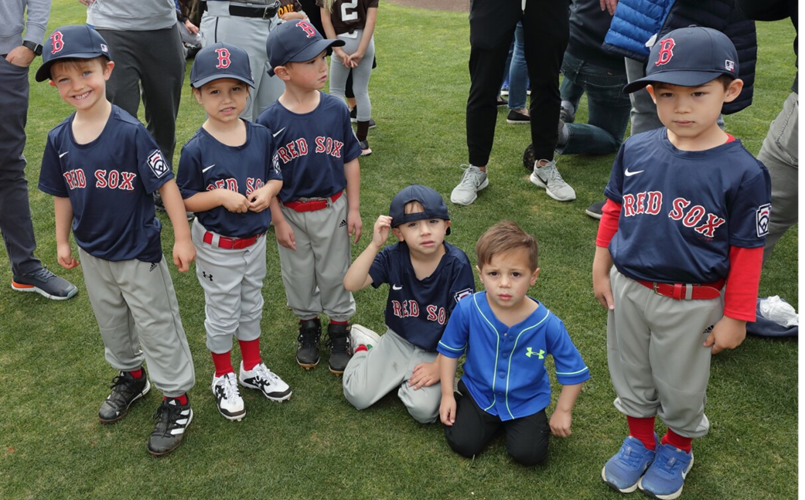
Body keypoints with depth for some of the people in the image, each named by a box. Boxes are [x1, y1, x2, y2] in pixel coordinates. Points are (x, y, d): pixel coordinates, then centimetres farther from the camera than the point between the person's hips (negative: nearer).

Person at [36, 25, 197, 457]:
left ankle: (176, 400, 21)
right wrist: (62, 242, 12)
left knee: (156, 325, 6)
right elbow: (62, 194, 7)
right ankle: (130, 376, 47)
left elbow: (165, 184, -19)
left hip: (139, 252, -5)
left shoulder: (130, 131, -21)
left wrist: (182, 238, -18)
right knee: (111, 323, 23)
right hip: (92, 254, 6)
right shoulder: (59, 139, -4)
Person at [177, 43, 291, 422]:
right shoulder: (196, 150, -18)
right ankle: (224, 377, 34)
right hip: (217, 246, -4)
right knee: (222, 314, 12)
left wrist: (268, 190, -16)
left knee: (251, 306, 22)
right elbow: (186, 200, -13)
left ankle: (252, 368, 43)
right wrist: (221, 195, -28)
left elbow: (275, 176, 5)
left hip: (255, 240, 5)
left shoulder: (262, 136, -6)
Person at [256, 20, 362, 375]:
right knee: (299, 275, 17)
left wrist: (353, 208, -1)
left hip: (332, 209, 1)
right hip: (292, 214, -1)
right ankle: (308, 325, 40)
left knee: (335, 273, 15)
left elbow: (350, 160, -2)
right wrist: (279, 221, -7)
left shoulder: (336, 110, -10)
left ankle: (340, 327, 35)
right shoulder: (269, 122, -16)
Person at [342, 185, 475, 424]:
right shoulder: (393, 257, -12)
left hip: (436, 350, -2)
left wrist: (439, 366, -17)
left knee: (424, 409, -24)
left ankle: (400, 378, 9)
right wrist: (375, 245, -32)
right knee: (357, 395, -5)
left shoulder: (457, 264, -19)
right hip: (397, 340, 3)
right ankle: (367, 345, 23)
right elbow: (351, 284, -23)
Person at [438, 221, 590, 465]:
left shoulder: (548, 324, -24)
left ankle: (540, 422, 17)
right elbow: (450, 350, -3)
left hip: (526, 401, -1)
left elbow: (574, 371, -9)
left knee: (529, 453, -16)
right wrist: (447, 395, -3)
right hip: (479, 393, 1)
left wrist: (563, 411, -3)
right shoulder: (467, 310, -22)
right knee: (462, 443, -12)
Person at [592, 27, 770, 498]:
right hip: (628, 289, 3)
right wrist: (601, 269, 9)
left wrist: (736, 317, -7)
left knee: (681, 387, 17)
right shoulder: (635, 150, -8)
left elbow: (746, 252, -11)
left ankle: (678, 446, 46)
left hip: (692, 304, -3)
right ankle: (640, 440, 46)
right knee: (631, 376, 21)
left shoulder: (743, 172, -17)